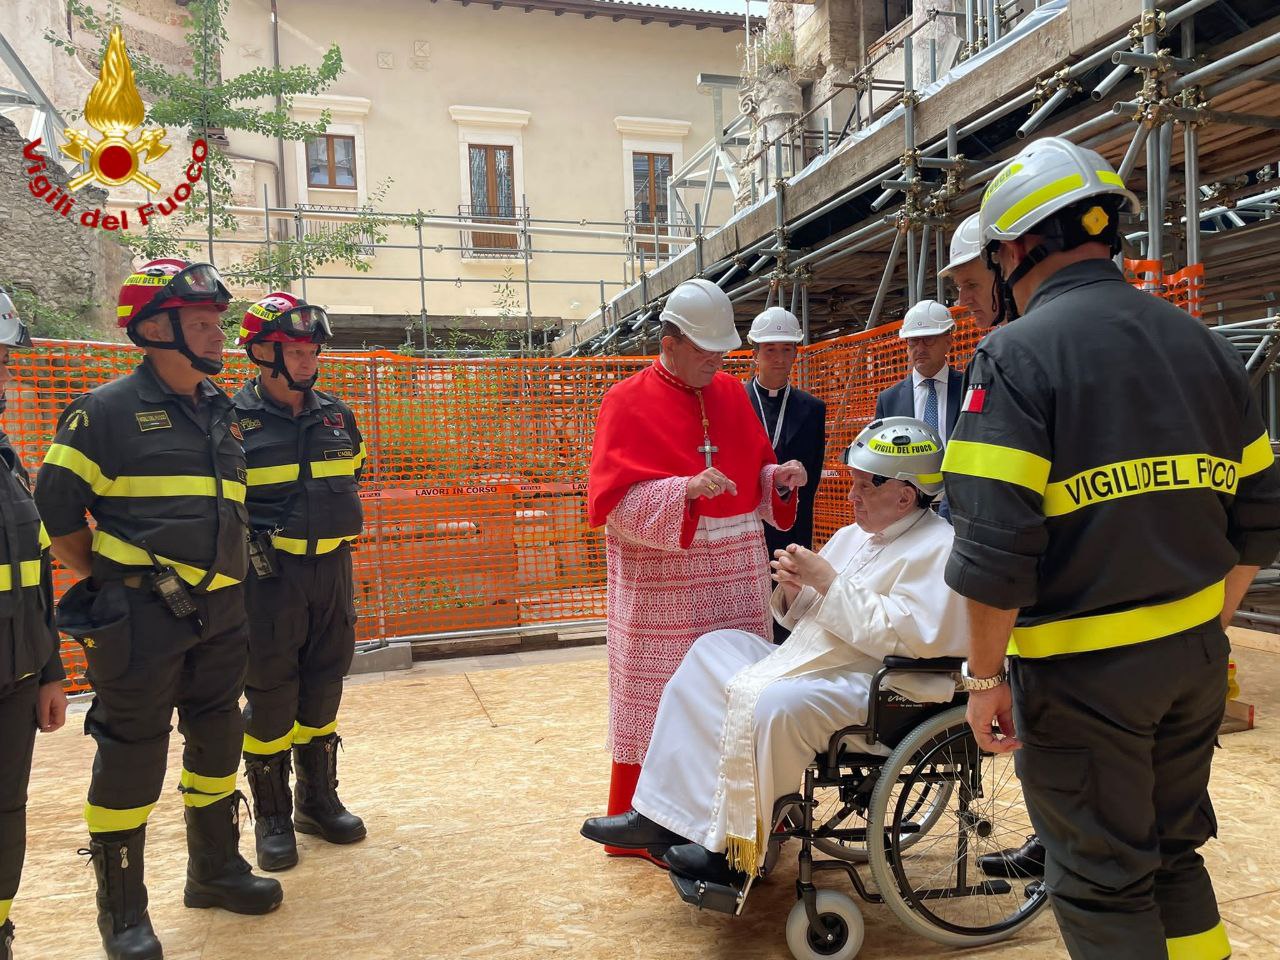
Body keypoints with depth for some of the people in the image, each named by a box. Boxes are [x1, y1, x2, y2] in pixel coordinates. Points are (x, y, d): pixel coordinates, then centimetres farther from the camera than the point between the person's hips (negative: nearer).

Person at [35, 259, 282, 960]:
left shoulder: (222, 412, 12)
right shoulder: (108, 410, -8)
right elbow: (55, 510, -6)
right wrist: (105, 582, -3)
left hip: (219, 613, 7)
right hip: (141, 618, -6)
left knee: (217, 741, 17)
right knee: (132, 758, 3)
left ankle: (214, 869, 36)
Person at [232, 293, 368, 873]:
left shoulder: (336, 416, 9)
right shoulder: (234, 419, -6)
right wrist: (247, 545, -11)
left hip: (331, 568, 5)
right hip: (269, 573, -5)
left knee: (324, 689, 13)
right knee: (270, 696, 3)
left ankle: (319, 800, 29)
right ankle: (272, 817, 19)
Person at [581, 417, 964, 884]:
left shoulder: (937, 549, -11)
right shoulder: (856, 534, 16)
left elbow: (904, 637, -24)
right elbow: (807, 617, 20)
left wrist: (828, 581, -20)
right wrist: (793, 589, -4)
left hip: (873, 685, -9)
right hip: (810, 664, 10)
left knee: (770, 705, -33)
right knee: (714, 650, -1)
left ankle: (734, 853, -11)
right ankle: (661, 815, -5)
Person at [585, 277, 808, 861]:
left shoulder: (731, 393, 12)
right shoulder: (628, 403, -5)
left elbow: (756, 474, 19)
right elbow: (610, 502, -12)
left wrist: (779, 479, -3)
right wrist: (685, 490, -25)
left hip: (736, 581, 5)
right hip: (662, 587, -5)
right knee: (661, 702, 0)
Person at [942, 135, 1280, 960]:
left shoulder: (1019, 353, -15)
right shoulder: (1201, 344, 7)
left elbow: (994, 544, -21)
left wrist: (986, 675, -10)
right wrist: (1208, 622, 20)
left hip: (1081, 672, -7)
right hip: (1194, 657, 7)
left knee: (1101, 886, 11)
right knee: (1174, 853, 25)